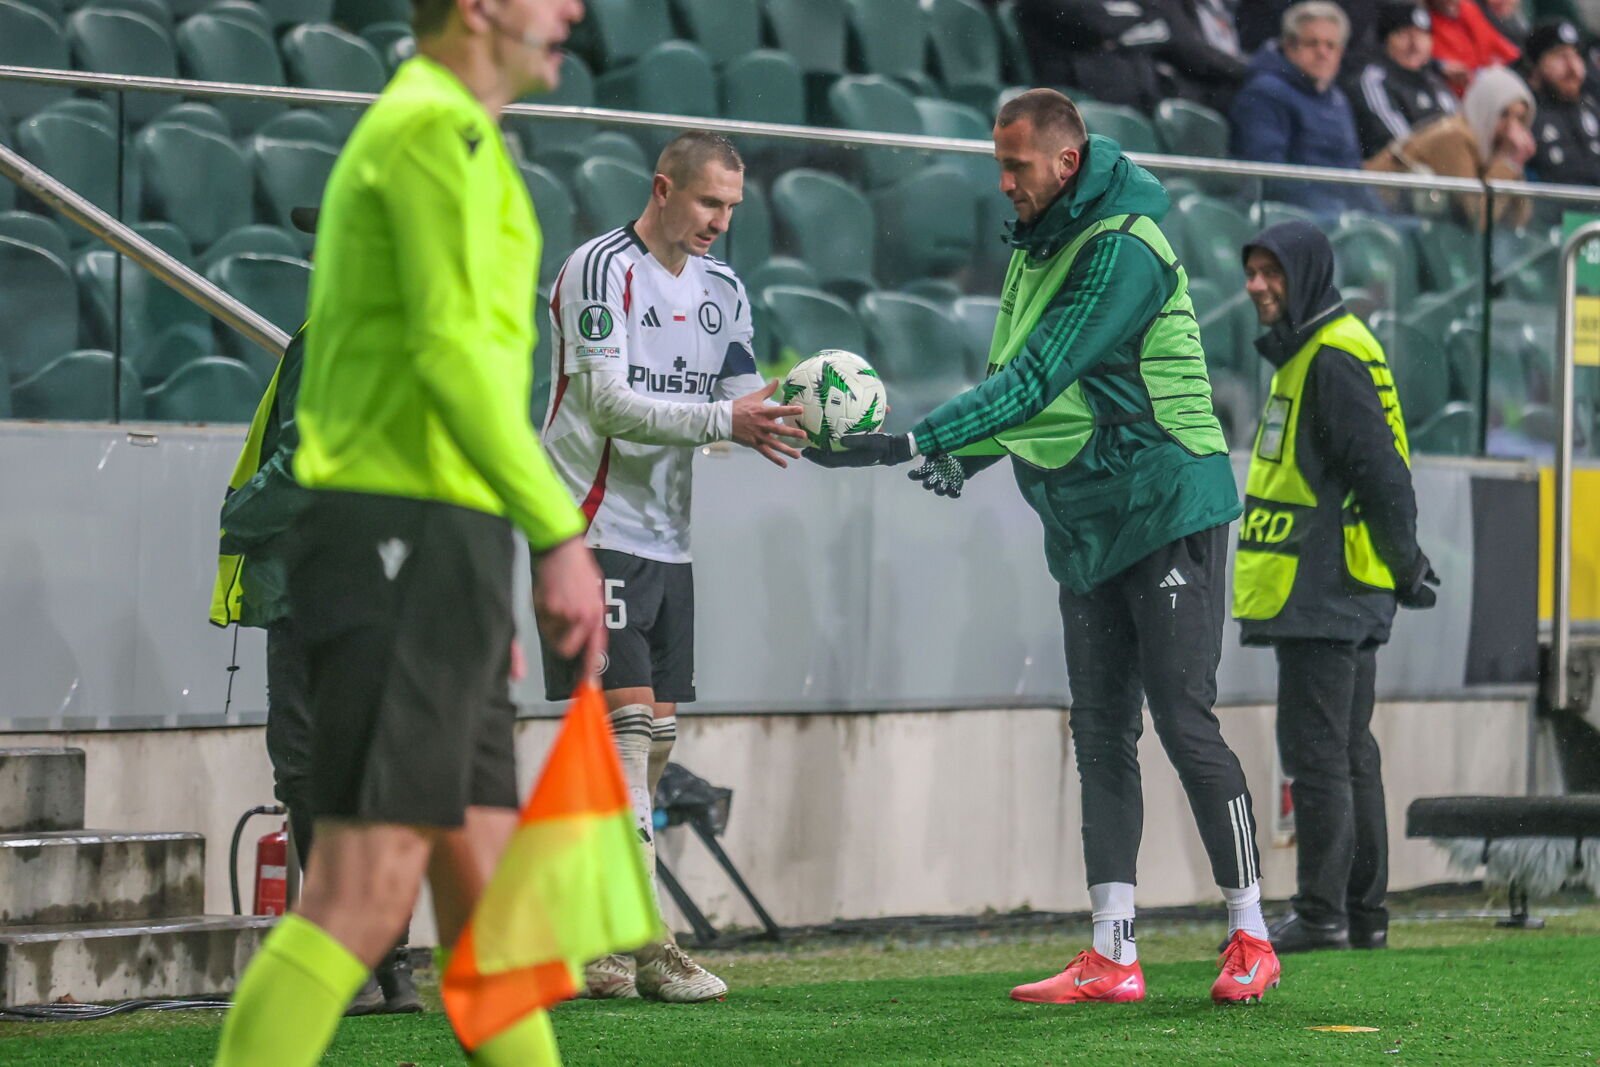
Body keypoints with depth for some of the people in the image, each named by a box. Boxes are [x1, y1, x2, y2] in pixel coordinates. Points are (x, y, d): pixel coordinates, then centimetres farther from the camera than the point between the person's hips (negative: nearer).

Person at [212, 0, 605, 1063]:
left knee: (485, 894, 9)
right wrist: (561, 532, -20)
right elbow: (452, 348, -19)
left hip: (432, 549, 10)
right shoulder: (439, 127, -8)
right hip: (414, 543, -10)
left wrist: (477, 597, 25)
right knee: (364, 895, -13)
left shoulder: (438, 136, 23)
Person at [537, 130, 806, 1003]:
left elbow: (742, 401, 9)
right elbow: (609, 402, -19)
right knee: (626, 721, -13)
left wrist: (778, 423, -14)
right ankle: (640, 943, -15)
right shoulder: (602, 269, -10)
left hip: (667, 538, 8)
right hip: (595, 529, -8)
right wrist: (721, 419, -26)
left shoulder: (722, 290, 14)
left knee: (656, 732, 6)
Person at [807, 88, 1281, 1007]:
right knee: (1102, 734, 5)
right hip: (1087, 523, 9)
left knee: (1185, 724, -7)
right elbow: (1022, 380, 19)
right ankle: (1112, 956, 5)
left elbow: (1039, 377, -25)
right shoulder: (1038, 247, 12)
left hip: (1167, 508, -9)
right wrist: (966, 455, 0)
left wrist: (916, 442, -29)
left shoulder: (1124, 248, -18)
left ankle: (1251, 938, 2)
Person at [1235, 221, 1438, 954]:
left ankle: (1321, 915, -9)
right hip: (1331, 593, 11)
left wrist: (1404, 564, -16)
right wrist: (1402, 555, 20)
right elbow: (1372, 469, 22)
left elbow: (1378, 467, -19)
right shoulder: (1300, 355, 18)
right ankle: (1363, 914, 15)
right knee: (1349, 754, 12)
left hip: (1325, 596, -11)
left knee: (1317, 754, -10)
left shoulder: (1334, 357, -14)